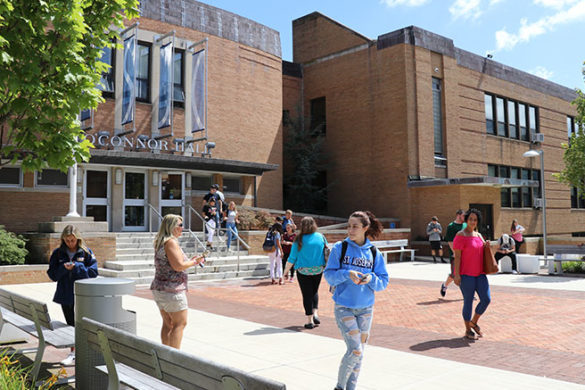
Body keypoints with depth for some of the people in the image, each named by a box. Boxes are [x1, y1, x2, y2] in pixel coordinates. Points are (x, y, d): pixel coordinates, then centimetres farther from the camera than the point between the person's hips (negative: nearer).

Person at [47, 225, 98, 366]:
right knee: (71, 325, 14)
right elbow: (52, 275, 4)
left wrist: (76, 267, -17)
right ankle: (73, 353, 25)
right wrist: (64, 268, -15)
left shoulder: (86, 252, -3)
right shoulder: (58, 253, 5)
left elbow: (93, 272, -6)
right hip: (65, 295, 3)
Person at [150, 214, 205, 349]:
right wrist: (195, 262, -6)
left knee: (168, 324, 14)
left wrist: (189, 260, 17)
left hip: (159, 288, 9)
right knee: (180, 323, -2)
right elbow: (178, 266, -22)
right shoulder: (171, 242, -16)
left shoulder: (161, 242, 14)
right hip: (172, 289, -9)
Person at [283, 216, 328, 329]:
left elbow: (292, 258, -7)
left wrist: (286, 270, 6)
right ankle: (315, 313, 7)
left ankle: (309, 320, 9)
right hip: (318, 270, 3)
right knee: (314, 291, 22)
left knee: (307, 294, 7)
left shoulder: (299, 240, -10)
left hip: (303, 271, -3)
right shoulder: (321, 237, -2)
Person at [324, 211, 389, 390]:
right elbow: (329, 275, -6)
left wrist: (371, 279, -19)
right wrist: (347, 274, -23)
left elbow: (383, 282, 2)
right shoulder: (339, 248, -5)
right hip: (344, 307, -3)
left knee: (359, 352, 11)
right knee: (355, 350, -10)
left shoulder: (374, 253, 1)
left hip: (366, 308, 3)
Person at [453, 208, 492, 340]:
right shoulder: (461, 236, -9)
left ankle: (474, 322, 23)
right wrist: (457, 274, -18)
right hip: (466, 274, -7)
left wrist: (486, 246, 3)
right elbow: (457, 256, -13)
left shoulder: (478, 235, 13)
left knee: (486, 299, 1)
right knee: (468, 302, 0)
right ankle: (468, 330, 16)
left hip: (479, 274, 7)